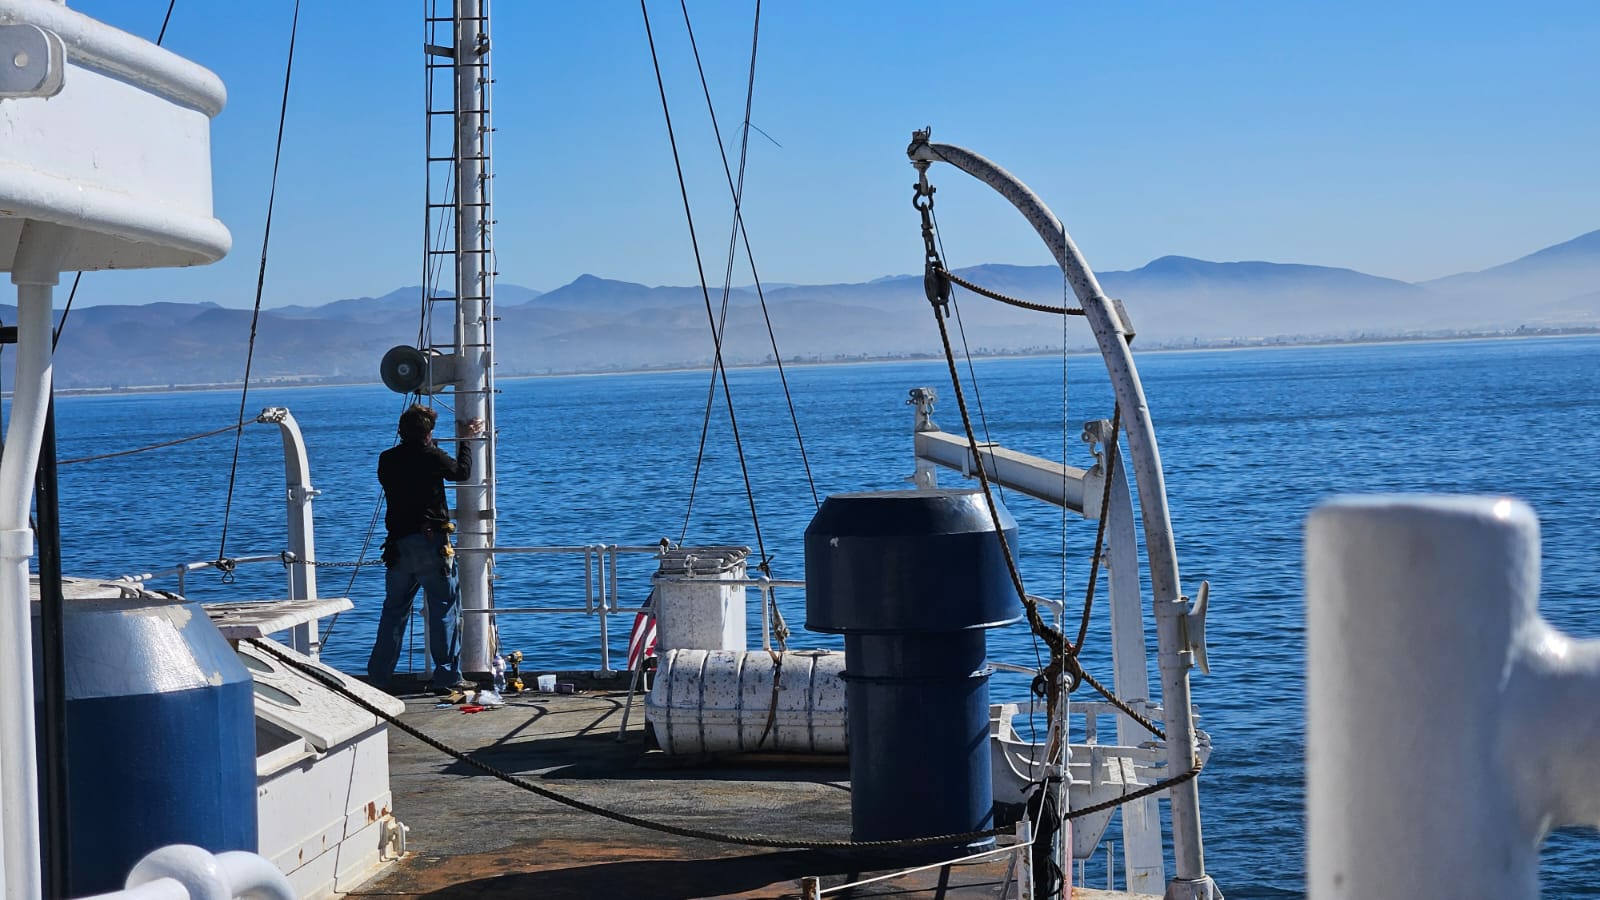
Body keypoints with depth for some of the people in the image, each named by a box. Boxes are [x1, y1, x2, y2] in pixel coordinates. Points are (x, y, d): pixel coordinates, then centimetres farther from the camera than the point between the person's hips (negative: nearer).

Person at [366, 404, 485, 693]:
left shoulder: (386, 460, 4)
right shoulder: (432, 457, -9)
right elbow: (462, 472, 7)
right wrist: (467, 441, 23)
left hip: (397, 545, 5)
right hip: (430, 544, -5)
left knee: (394, 610, 12)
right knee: (442, 610, 3)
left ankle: (378, 677, 12)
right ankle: (446, 676, 3)